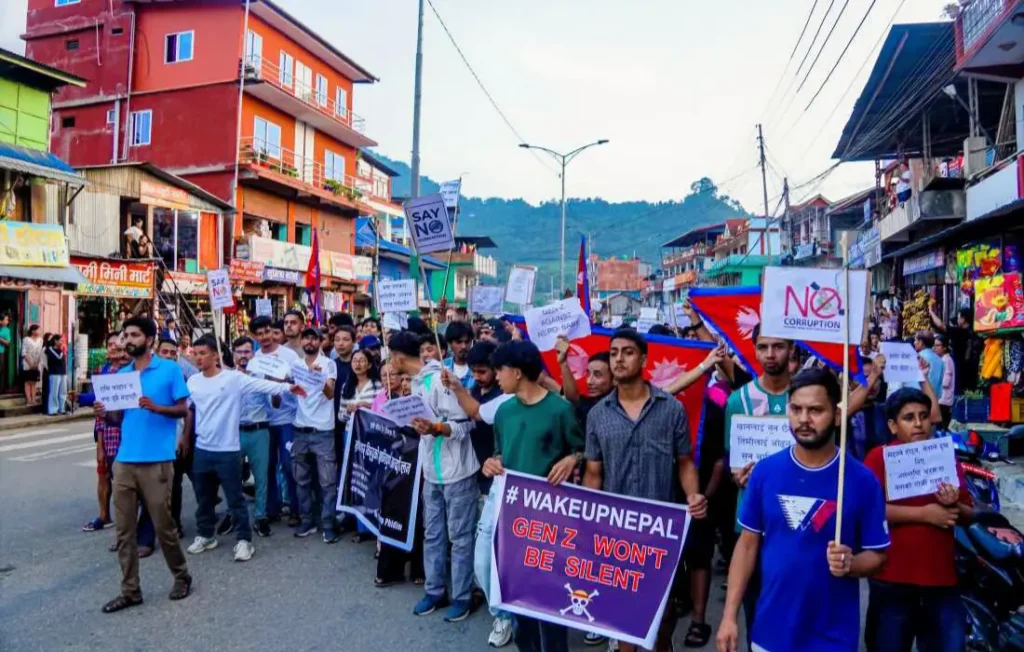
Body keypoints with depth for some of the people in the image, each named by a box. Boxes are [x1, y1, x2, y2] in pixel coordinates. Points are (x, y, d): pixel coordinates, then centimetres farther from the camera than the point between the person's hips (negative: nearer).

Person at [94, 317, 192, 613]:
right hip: (124, 460, 5)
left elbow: (183, 409, -4)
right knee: (124, 530, 7)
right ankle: (130, 590, 17)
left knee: (163, 525, 3)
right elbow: (119, 416, 14)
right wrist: (104, 414, -7)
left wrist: (156, 407, -21)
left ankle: (181, 576, 24)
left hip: (156, 461, -5)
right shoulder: (121, 374, 12)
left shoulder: (170, 369, -3)